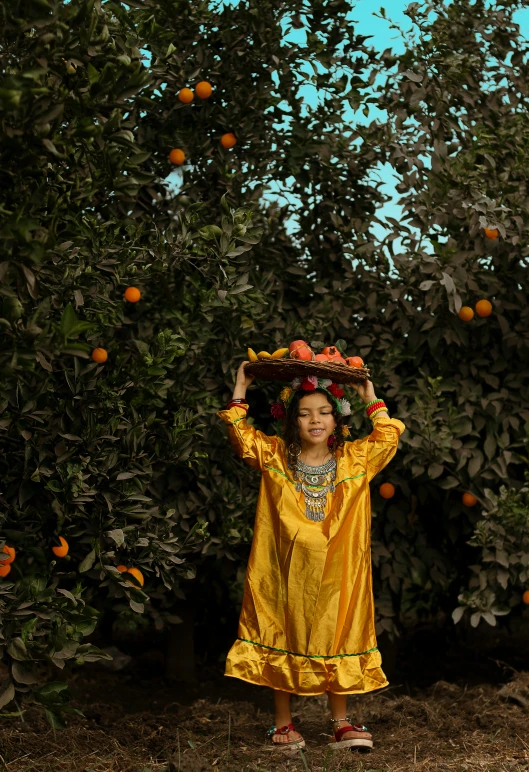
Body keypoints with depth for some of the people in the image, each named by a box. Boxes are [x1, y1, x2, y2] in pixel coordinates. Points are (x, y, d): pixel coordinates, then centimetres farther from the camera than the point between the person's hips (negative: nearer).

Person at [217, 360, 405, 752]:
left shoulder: (355, 459, 4)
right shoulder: (275, 456, 2)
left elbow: (389, 437, 6)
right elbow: (240, 433, 0)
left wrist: (371, 399, 7)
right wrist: (241, 389, 0)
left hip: (335, 573, 1)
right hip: (286, 573, -1)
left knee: (336, 639, 6)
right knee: (283, 640, 6)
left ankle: (341, 722, 16)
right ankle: (283, 723, 17)